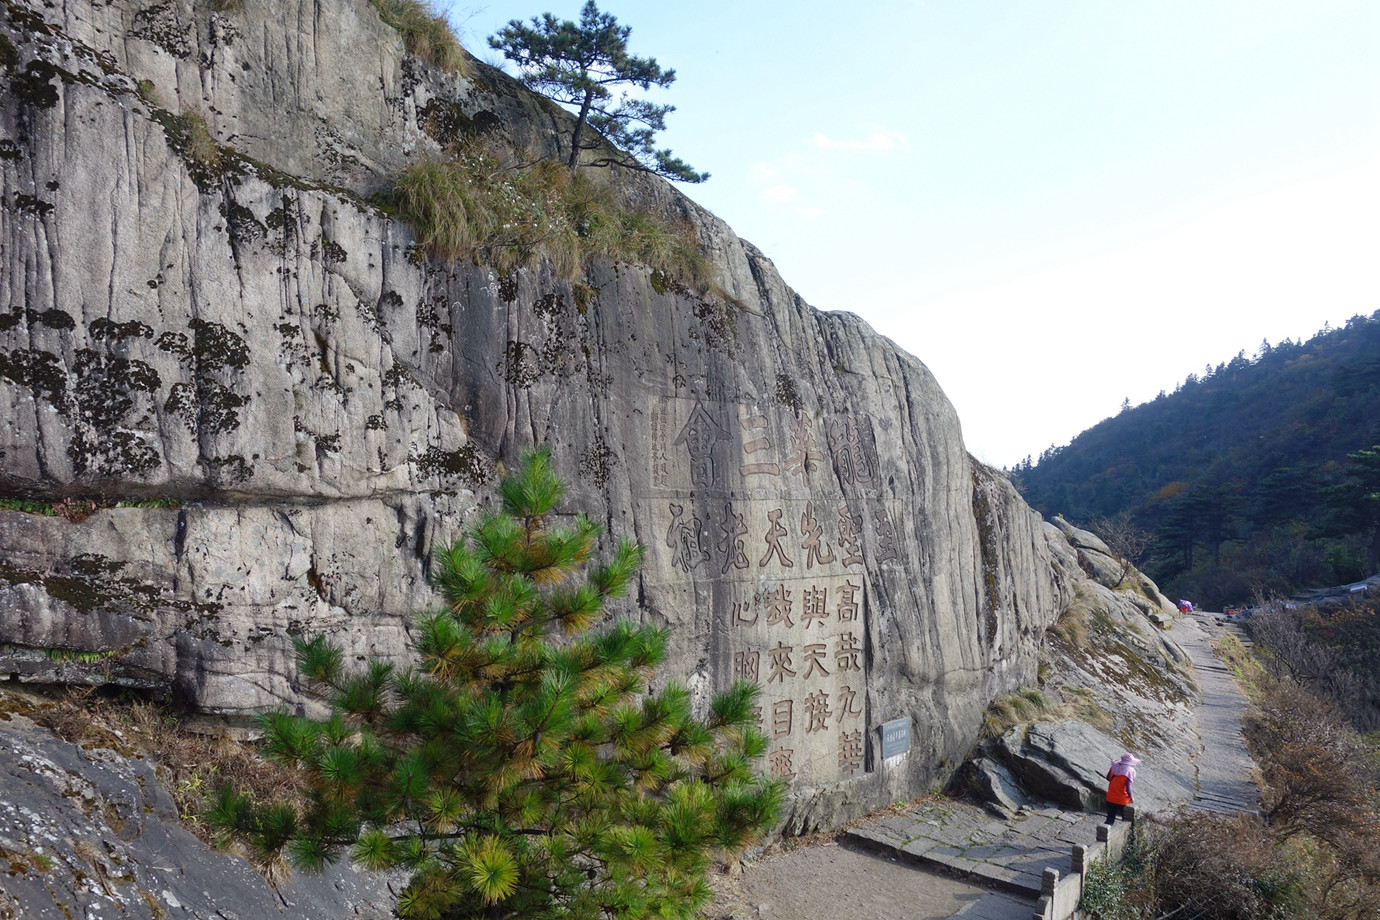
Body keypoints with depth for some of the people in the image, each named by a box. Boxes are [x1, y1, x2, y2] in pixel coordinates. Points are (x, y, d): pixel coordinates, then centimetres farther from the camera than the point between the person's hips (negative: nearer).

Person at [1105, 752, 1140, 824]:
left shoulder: (1114, 766, -4)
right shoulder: (1129, 771, -19)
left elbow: (1108, 778, 9)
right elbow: (1127, 788, -21)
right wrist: (1131, 798, -5)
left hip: (1110, 799, 4)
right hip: (1122, 800, -4)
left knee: (1110, 819, 14)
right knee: (1126, 820, 18)